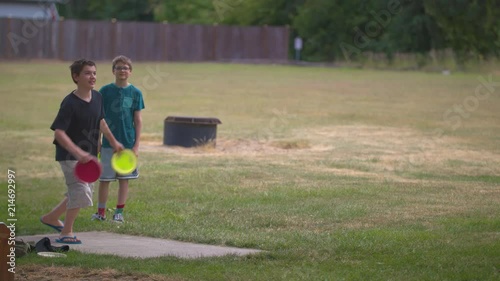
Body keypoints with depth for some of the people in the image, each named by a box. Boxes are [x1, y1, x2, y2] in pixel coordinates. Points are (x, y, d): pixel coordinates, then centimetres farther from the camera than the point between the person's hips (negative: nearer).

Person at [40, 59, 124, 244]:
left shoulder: (97, 97, 1)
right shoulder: (70, 103, -22)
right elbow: (59, 133, -28)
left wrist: (113, 141, 24)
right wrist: (78, 152, -38)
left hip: (88, 155, 8)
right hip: (70, 155, -8)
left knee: (83, 192, 17)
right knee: (81, 191, -15)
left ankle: (51, 217, 37)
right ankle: (66, 233, 0)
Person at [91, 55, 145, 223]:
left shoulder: (135, 93, 0)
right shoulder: (105, 91, -1)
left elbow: (138, 120, 3)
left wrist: (136, 145, -2)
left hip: (128, 143, 0)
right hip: (108, 144, 0)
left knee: (124, 179, 6)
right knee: (104, 179, 3)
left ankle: (119, 212, 14)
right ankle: (101, 212, 13)